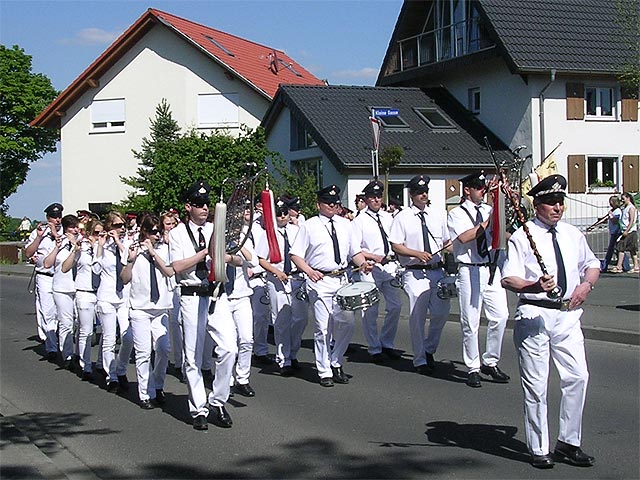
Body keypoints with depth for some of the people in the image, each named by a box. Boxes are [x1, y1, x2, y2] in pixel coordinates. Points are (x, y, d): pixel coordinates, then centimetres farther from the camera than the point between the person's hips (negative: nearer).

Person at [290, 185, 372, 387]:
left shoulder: (345, 224, 15)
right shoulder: (309, 226, 1)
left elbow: (354, 251, 18)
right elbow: (295, 254, -2)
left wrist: (363, 263, -3)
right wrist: (309, 271, -19)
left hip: (342, 279, 4)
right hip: (320, 281, -4)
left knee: (347, 323, 1)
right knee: (323, 328, -2)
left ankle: (336, 362, 22)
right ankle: (324, 372, 9)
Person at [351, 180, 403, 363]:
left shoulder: (388, 218, 14)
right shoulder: (360, 220, -3)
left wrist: (394, 255, 4)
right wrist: (375, 257, -15)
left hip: (389, 266, 5)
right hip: (370, 269, -5)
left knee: (395, 306, 5)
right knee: (370, 310, -2)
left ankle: (386, 343, 21)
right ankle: (374, 350, 9)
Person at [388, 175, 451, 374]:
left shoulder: (438, 215, 12)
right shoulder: (402, 218, -1)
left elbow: (447, 242, 19)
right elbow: (395, 246, -3)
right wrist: (417, 254, -15)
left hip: (437, 270, 4)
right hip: (415, 273, -4)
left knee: (441, 312, 2)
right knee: (417, 318, 0)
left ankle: (429, 349, 26)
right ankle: (420, 360, 12)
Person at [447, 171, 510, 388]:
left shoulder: (489, 210, 16)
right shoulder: (457, 214, 0)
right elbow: (464, 238, -16)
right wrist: (487, 223, -15)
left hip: (492, 270, 5)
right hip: (470, 272, -5)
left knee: (500, 316, -2)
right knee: (470, 322, 0)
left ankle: (490, 362, 14)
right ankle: (473, 369, 11)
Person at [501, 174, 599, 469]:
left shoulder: (573, 235, 12)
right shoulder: (522, 237, -6)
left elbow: (592, 264, 26)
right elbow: (508, 279, -14)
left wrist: (587, 284, 5)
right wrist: (535, 287, -32)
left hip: (567, 314, 5)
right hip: (534, 315, -5)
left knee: (577, 377, 2)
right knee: (536, 384, 0)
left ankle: (568, 443, 17)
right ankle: (538, 450, 12)